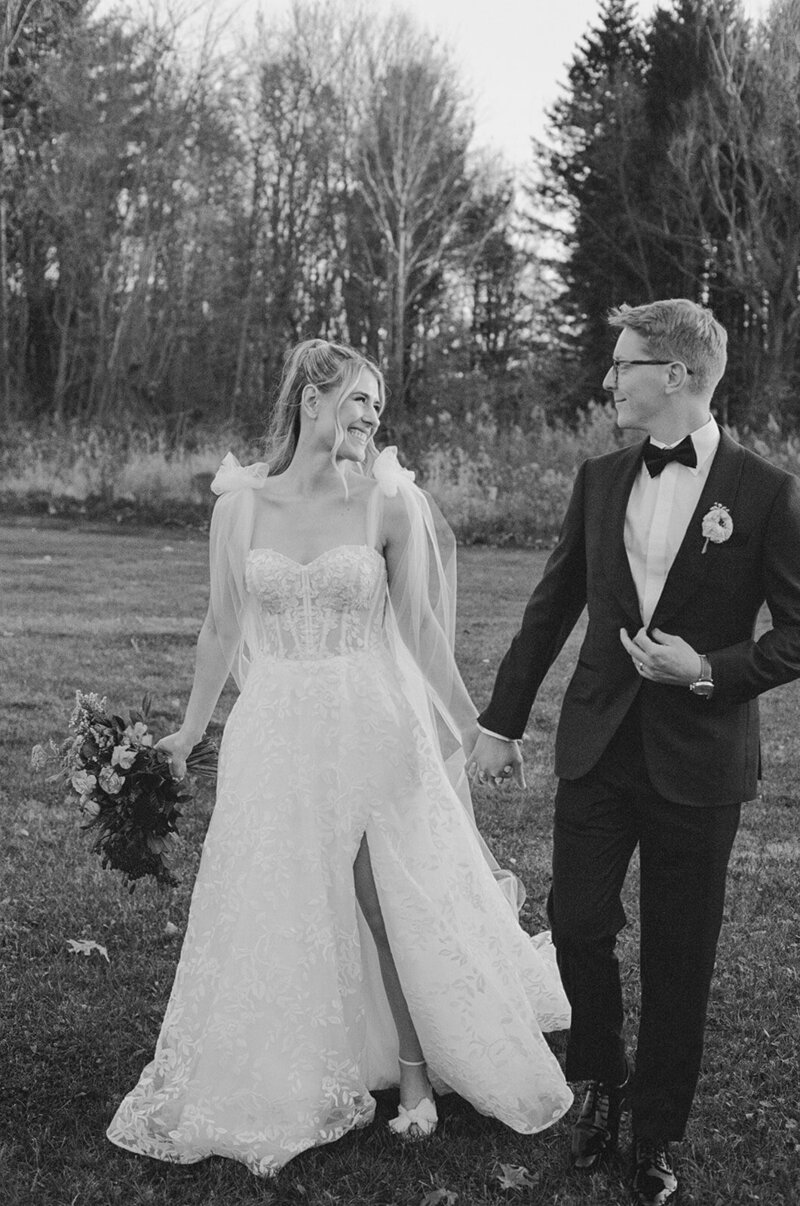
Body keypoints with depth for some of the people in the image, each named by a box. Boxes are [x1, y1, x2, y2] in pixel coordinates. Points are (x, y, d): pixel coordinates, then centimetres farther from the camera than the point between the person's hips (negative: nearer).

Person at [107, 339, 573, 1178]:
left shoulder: (390, 501, -4)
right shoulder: (240, 502, 0)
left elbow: (419, 626, 2)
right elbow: (223, 627, 9)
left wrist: (455, 724, 4)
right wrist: (189, 730, 15)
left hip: (374, 731, -1)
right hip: (275, 734, 1)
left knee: (393, 905, 5)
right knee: (277, 914, 8)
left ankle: (415, 1076, 25)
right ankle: (278, 1092, 27)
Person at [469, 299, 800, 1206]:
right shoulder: (600, 480, 4)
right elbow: (552, 607, 10)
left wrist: (710, 671, -19)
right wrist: (501, 720, 11)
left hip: (698, 760, -3)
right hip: (597, 746, 4)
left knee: (676, 958, 8)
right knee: (577, 923, 6)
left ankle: (655, 1133, 27)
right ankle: (603, 1079, 33)